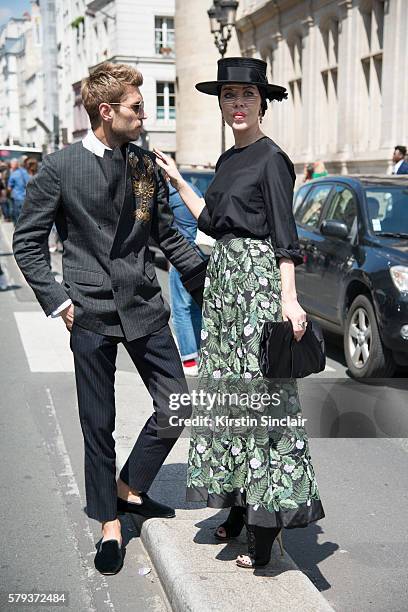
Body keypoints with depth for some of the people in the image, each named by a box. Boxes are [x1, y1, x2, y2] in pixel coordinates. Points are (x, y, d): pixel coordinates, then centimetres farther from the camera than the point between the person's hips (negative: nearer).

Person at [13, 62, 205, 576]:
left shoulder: (147, 166, 7)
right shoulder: (59, 168, -5)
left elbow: (167, 236, 15)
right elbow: (27, 244, 0)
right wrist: (58, 301, -8)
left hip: (145, 307, 4)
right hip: (91, 314, -3)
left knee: (176, 407, 3)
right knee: (98, 424, 6)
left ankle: (129, 488, 27)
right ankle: (109, 524, 25)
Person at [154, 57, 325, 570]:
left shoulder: (271, 158, -8)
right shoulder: (228, 160, 16)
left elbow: (285, 234, -14)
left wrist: (289, 298, -22)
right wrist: (176, 180, 23)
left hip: (259, 277, -9)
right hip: (224, 277, 9)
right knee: (227, 388, 11)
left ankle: (268, 523, 3)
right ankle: (240, 507, 23)